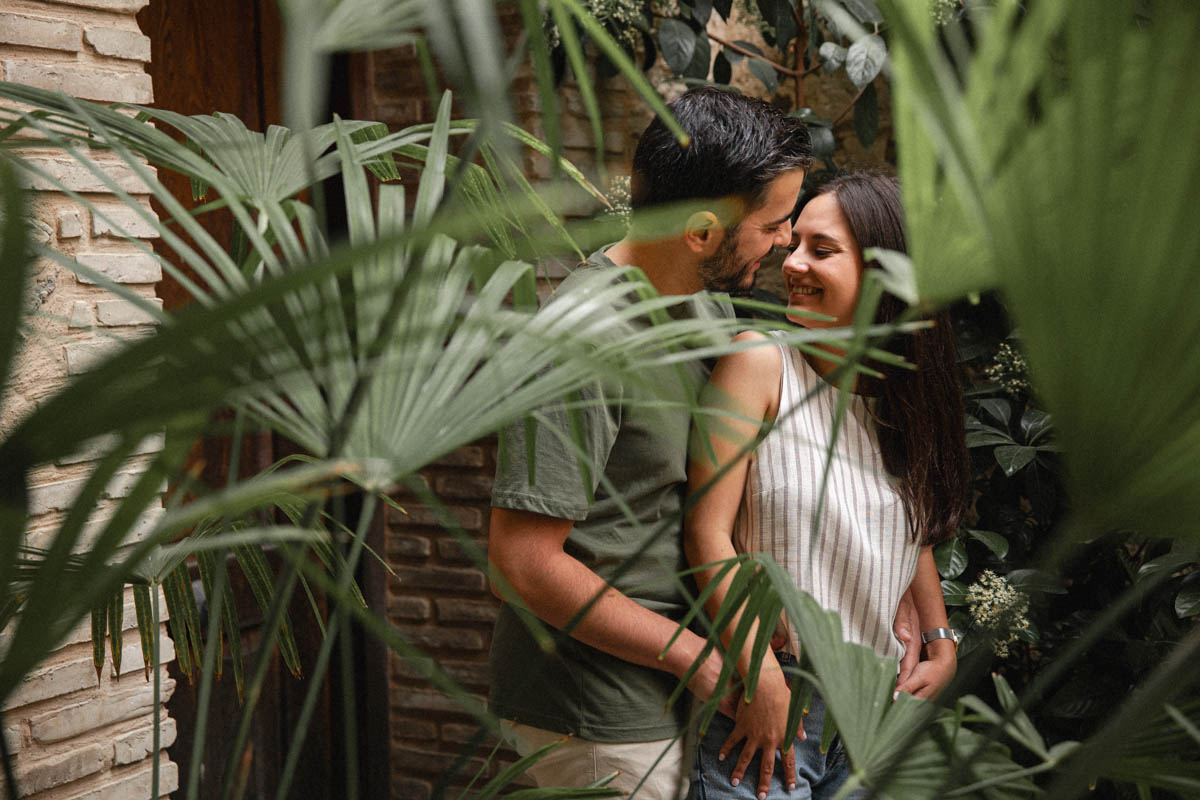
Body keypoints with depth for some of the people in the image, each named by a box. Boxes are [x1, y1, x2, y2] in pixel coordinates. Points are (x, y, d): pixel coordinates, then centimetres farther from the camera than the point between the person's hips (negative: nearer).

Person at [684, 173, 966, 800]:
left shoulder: (903, 395, 7)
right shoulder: (760, 361, -9)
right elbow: (708, 531, -13)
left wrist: (941, 644, 10)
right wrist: (760, 677, -16)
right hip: (761, 697, -5)